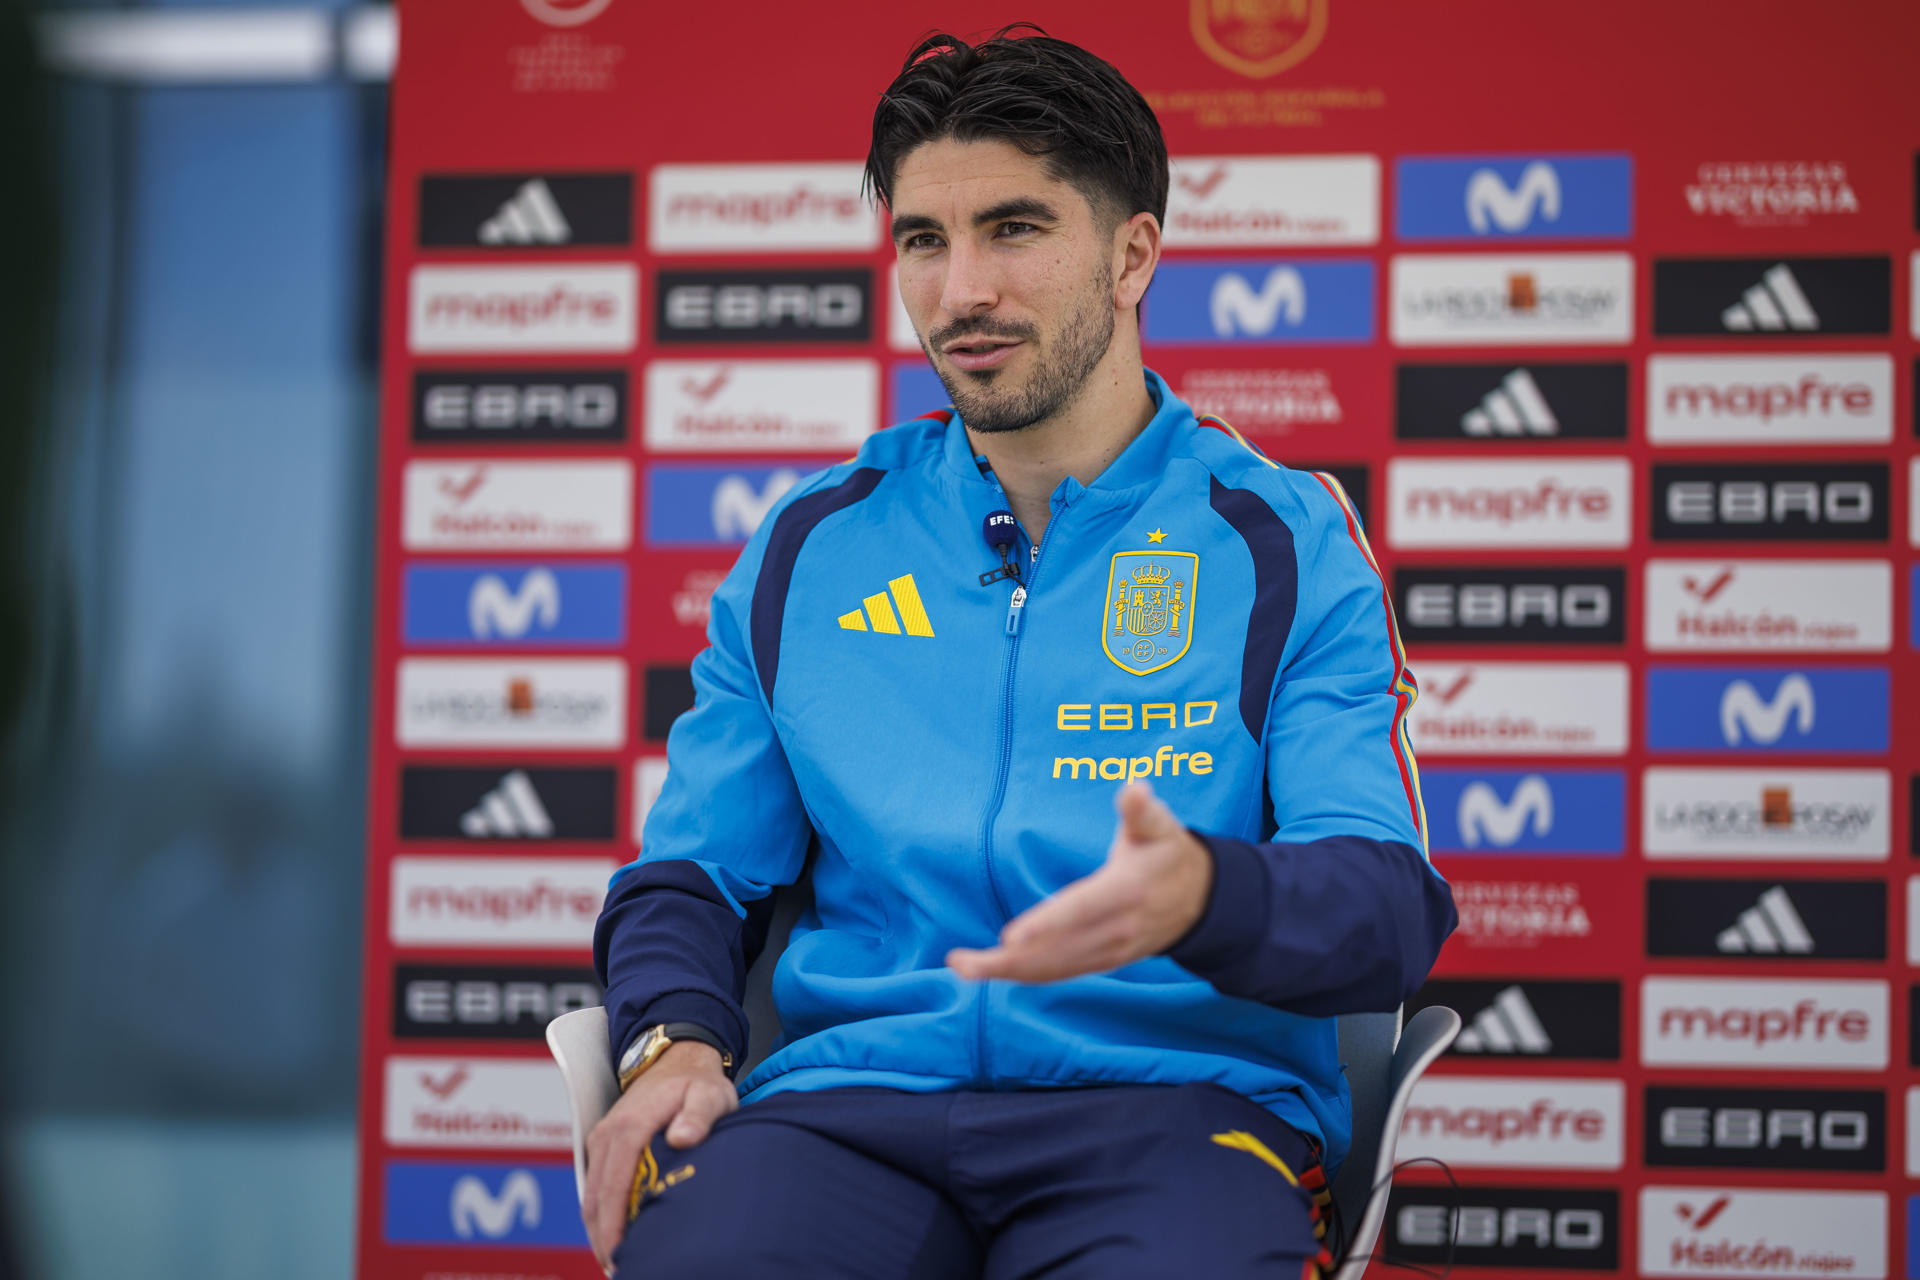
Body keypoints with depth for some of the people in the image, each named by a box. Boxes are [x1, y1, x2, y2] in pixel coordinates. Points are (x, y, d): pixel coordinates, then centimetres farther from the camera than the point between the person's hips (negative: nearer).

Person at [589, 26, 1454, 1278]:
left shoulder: (1290, 541, 9)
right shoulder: (811, 544, 19)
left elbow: (1392, 904, -2)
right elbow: (690, 876, 23)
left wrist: (1200, 895, -25)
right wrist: (676, 1038, -1)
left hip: (1170, 1101, -2)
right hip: (853, 1098, 2)